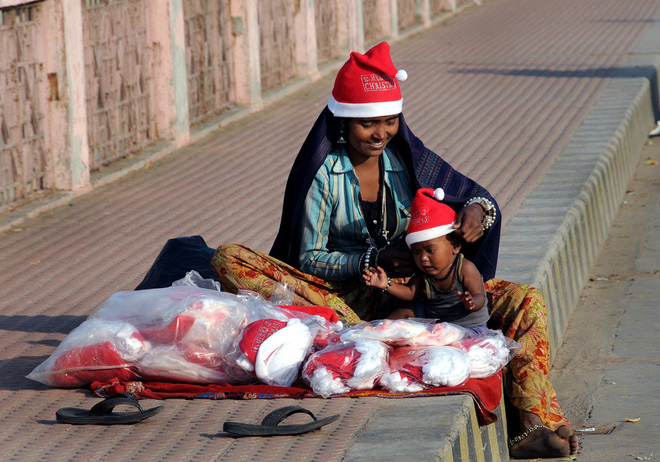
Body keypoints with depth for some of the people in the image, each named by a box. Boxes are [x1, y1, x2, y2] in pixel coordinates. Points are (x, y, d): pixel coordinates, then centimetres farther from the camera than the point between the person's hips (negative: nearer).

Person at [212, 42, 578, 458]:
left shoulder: (409, 159, 5)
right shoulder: (321, 172, -3)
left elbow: (480, 198, 12)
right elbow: (308, 259, -5)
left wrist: (477, 210, -13)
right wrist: (374, 262, -19)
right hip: (346, 297, -3)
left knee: (526, 301, -19)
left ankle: (535, 425, -40)